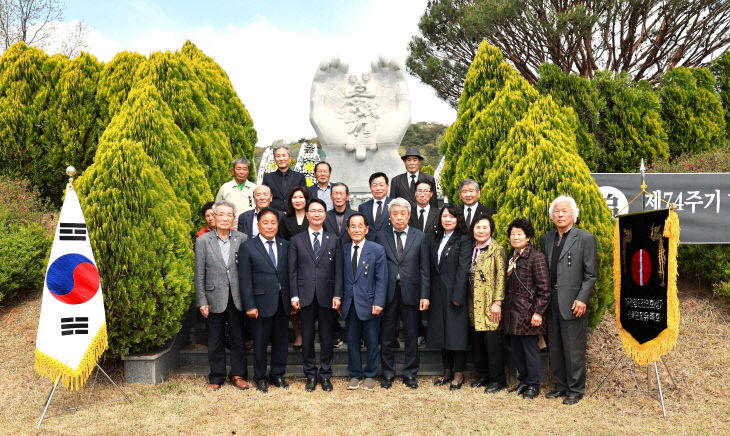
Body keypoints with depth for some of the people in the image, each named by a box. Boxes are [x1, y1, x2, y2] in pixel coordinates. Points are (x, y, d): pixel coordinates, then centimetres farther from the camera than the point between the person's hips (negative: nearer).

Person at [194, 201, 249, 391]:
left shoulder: (242, 239, 1)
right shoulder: (203, 241, -1)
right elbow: (199, 274, 0)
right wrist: (202, 301, -4)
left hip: (237, 298, 1)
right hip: (215, 298, -1)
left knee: (238, 337, 10)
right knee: (215, 340, 9)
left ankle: (238, 375, 23)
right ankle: (216, 377, 23)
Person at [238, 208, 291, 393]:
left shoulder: (285, 245, 9)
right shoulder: (247, 247, -3)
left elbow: (289, 273, 11)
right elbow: (245, 280, -6)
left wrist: (293, 298, 5)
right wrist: (250, 305, -11)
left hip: (283, 302, 4)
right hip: (262, 303, -4)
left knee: (281, 341, 12)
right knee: (260, 342, 7)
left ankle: (277, 375, 29)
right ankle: (260, 378, 22)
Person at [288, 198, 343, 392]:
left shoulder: (334, 240, 7)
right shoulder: (296, 240, 6)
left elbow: (338, 270, 4)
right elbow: (292, 270, 3)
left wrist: (337, 295, -4)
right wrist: (294, 296, -3)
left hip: (327, 296, 0)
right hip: (305, 297, 0)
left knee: (327, 339, 7)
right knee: (307, 339, 7)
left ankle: (325, 375, 21)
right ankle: (310, 375, 21)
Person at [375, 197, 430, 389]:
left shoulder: (420, 237, 4)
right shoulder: (381, 236, 4)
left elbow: (425, 268, 3)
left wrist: (425, 295, -4)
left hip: (411, 292, 0)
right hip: (388, 292, 0)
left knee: (411, 336, 8)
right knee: (387, 336, 9)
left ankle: (410, 374, 23)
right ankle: (387, 374, 23)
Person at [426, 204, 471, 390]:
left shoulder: (463, 241, -6)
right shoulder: (437, 240, 13)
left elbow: (463, 270, -12)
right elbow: (433, 269, 11)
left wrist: (457, 296, -17)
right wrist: (430, 294, 6)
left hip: (454, 293, -6)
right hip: (438, 293, 6)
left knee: (456, 332, -1)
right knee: (442, 331, 11)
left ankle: (458, 373, 11)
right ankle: (447, 371, 23)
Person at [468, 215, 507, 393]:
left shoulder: (497, 250, -8)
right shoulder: (472, 250, 12)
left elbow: (501, 277, -12)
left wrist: (497, 303, -17)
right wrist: (467, 302, 14)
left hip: (490, 306, -7)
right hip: (474, 305, 7)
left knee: (492, 344, -1)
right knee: (476, 344, 12)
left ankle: (498, 380, 13)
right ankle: (484, 376, 27)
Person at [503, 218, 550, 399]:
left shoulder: (536, 257, -11)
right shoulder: (511, 258, 13)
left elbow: (543, 289, -14)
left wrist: (538, 312, -17)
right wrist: (505, 307, 14)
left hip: (527, 310, -7)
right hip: (512, 310, 8)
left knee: (530, 347, 1)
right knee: (516, 348, 13)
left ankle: (533, 385, 15)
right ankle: (523, 380, 27)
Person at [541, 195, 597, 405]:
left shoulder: (586, 239, -3)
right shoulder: (546, 238, 12)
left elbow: (590, 275, -6)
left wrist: (582, 299, -14)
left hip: (573, 302, -5)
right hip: (551, 300, 6)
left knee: (574, 349, 1)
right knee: (555, 347, 13)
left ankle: (576, 390, 16)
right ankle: (562, 385, 28)